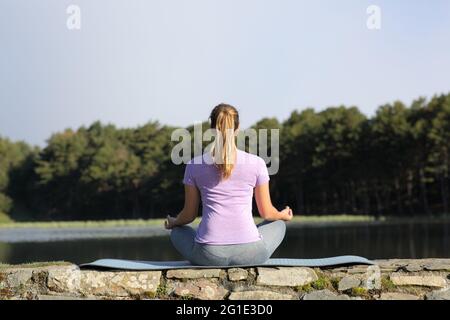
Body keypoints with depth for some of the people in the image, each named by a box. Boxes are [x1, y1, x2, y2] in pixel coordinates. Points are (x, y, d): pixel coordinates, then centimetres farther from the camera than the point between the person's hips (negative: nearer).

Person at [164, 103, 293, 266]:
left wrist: (173, 222, 35)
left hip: (208, 255, 0)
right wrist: (283, 215, 33)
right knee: (279, 225, 32)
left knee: (177, 232, 34)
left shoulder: (194, 165, 2)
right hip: (249, 254, 0)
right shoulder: (256, 163, 0)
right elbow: (267, 213, 9)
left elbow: (189, 214, 11)